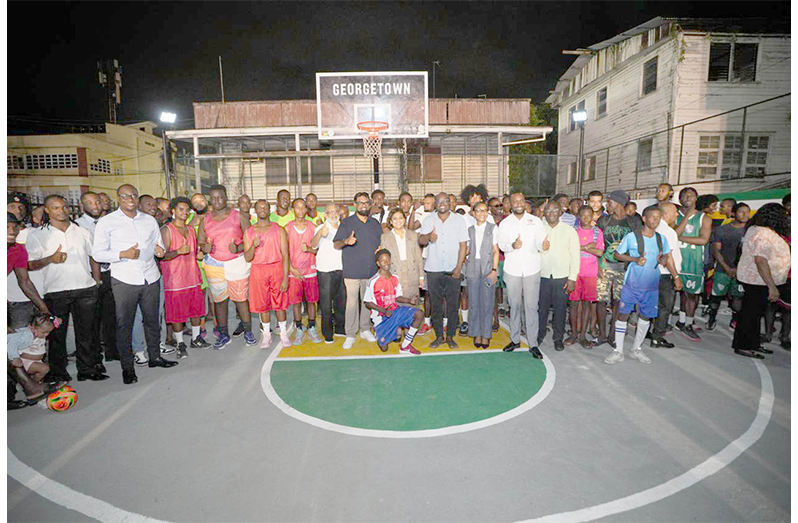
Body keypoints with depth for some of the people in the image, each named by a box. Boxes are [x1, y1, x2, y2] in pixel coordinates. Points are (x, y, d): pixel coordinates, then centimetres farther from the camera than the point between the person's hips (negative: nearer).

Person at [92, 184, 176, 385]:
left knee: (152, 319, 13)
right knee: (124, 324, 2)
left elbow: (158, 245, 20)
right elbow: (97, 254, -4)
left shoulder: (150, 220, 12)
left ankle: (155, 356, 27)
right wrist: (123, 254, -19)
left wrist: (159, 250, -5)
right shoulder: (106, 222, -1)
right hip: (124, 280, -3)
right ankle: (127, 367, 13)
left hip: (150, 278, 4)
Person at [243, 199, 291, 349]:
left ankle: (284, 333, 19)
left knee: (279, 303, 3)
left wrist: (285, 278, -10)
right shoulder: (249, 232, 6)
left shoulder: (279, 230, 1)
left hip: (277, 269, -1)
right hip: (258, 270, 2)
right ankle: (266, 334, 22)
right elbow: (247, 258, 3)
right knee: (262, 304, 7)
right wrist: (253, 246, -17)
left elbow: (285, 255, -3)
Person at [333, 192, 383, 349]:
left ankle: (365, 329, 26)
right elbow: (336, 244, -5)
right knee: (352, 302, -4)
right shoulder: (346, 223, 0)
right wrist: (346, 241, -26)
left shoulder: (375, 224, 14)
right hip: (352, 271, -4)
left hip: (371, 271, 4)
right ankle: (350, 335, 6)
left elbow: (381, 243, 24)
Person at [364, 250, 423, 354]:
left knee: (419, 314, -17)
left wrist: (409, 300, -10)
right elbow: (367, 302, -10)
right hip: (381, 315, -4)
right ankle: (379, 333, 32)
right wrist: (384, 311, -21)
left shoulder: (395, 278, 1)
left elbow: (397, 297, 10)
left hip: (395, 310, 5)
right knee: (384, 348, -6)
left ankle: (405, 346, -7)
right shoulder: (373, 281, -15)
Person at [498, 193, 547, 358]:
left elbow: (540, 242, -3)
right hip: (512, 270, 1)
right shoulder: (505, 223, 7)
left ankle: (533, 344, 6)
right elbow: (501, 244, -3)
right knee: (514, 305, 9)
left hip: (532, 270, -1)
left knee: (531, 307, -1)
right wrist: (512, 245, -24)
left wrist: (543, 245, -27)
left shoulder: (535, 221, 5)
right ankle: (515, 339, 22)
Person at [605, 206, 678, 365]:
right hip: (631, 284, -4)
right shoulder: (631, 237, -7)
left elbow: (667, 256, 17)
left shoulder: (661, 239, 5)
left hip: (651, 286, 4)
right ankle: (618, 351, 9)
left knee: (646, 316, 11)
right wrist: (635, 259, -16)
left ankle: (636, 349, 29)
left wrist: (663, 259, -6)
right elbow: (617, 254, -2)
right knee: (623, 315, -2)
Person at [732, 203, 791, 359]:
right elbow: (760, 260, -27)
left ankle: (753, 344, 28)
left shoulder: (755, 229, 11)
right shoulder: (763, 233, -21)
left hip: (754, 280, 10)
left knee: (755, 313, 17)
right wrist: (772, 286, -27)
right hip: (759, 282, -10)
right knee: (751, 313, -1)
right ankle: (743, 346, 8)